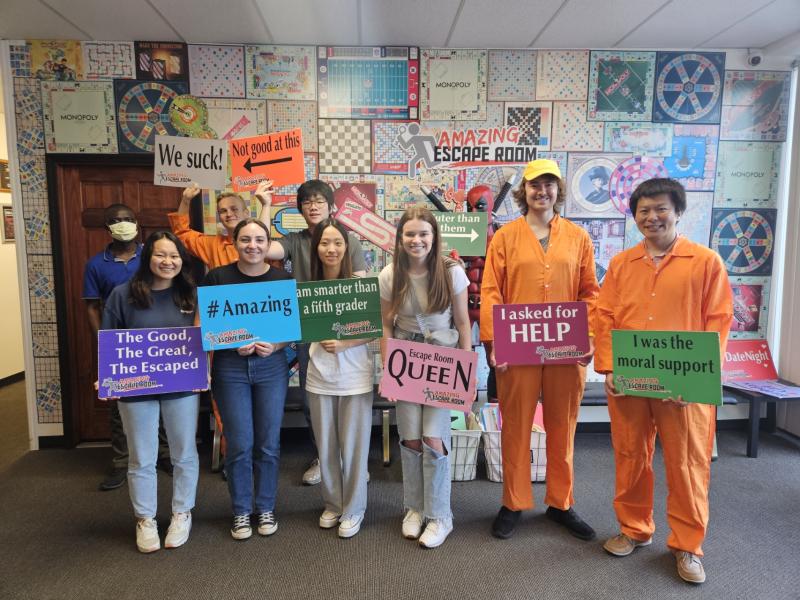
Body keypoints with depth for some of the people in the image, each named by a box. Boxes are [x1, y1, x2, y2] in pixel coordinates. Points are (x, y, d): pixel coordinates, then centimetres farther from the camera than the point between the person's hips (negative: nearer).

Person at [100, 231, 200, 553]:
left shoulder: (192, 294, -1)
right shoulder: (123, 294, -5)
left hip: (182, 388, 1)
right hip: (136, 389, -1)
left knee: (184, 454, 13)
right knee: (142, 459, 12)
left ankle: (182, 514, 32)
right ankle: (145, 520, 31)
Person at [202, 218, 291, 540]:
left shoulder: (283, 279, 0)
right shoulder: (217, 278, -3)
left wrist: (275, 345, -16)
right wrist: (232, 344, -18)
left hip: (271, 366, 1)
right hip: (229, 367, -1)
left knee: (268, 443, 9)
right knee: (239, 444, 5)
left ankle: (266, 508, 29)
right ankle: (241, 511, 25)